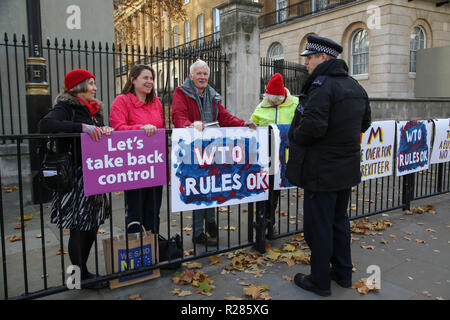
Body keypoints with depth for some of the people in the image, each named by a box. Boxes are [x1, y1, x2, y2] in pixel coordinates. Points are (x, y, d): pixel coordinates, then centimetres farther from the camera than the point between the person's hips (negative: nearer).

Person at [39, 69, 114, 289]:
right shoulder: (66, 107, -9)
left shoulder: (95, 109, 16)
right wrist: (82, 127, -31)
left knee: (93, 223, 13)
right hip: (75, 176, -8)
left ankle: (81, 269, 28)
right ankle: (81, 275, 16)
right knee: (78, 227, 2)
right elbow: (45, 125, -25)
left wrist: (105, 130, -4)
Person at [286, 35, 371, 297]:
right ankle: (343, 273, 34)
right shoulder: (356, 87, 11)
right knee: (339, 220, 21)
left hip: (321, 171, -9)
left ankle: (320, 282, 17)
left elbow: (312, 127, -30)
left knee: (318, 226, 3)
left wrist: (294, 135, -10)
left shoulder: (322, 86, -19)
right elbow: (364, 123, 19)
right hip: (347, 169, 9)